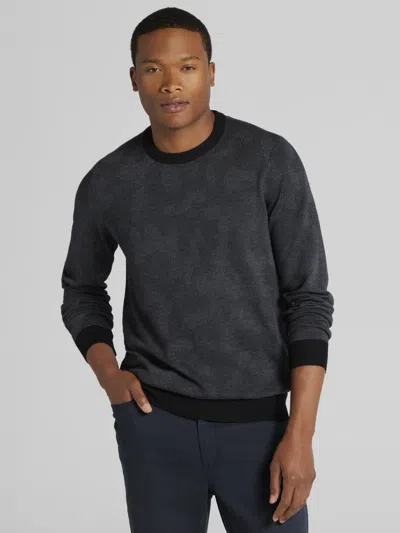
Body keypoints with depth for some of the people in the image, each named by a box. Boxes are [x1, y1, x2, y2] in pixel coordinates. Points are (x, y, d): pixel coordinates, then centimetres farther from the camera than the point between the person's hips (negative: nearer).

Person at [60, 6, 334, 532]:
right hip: (155, 420, 1)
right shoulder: (106, 184, -1)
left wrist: (300, 433, -12)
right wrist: (107, 372, -3)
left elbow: (309, 299, -6)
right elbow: (82, 289, 16)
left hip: (256, 422, -1)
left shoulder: (271, 160, -7)